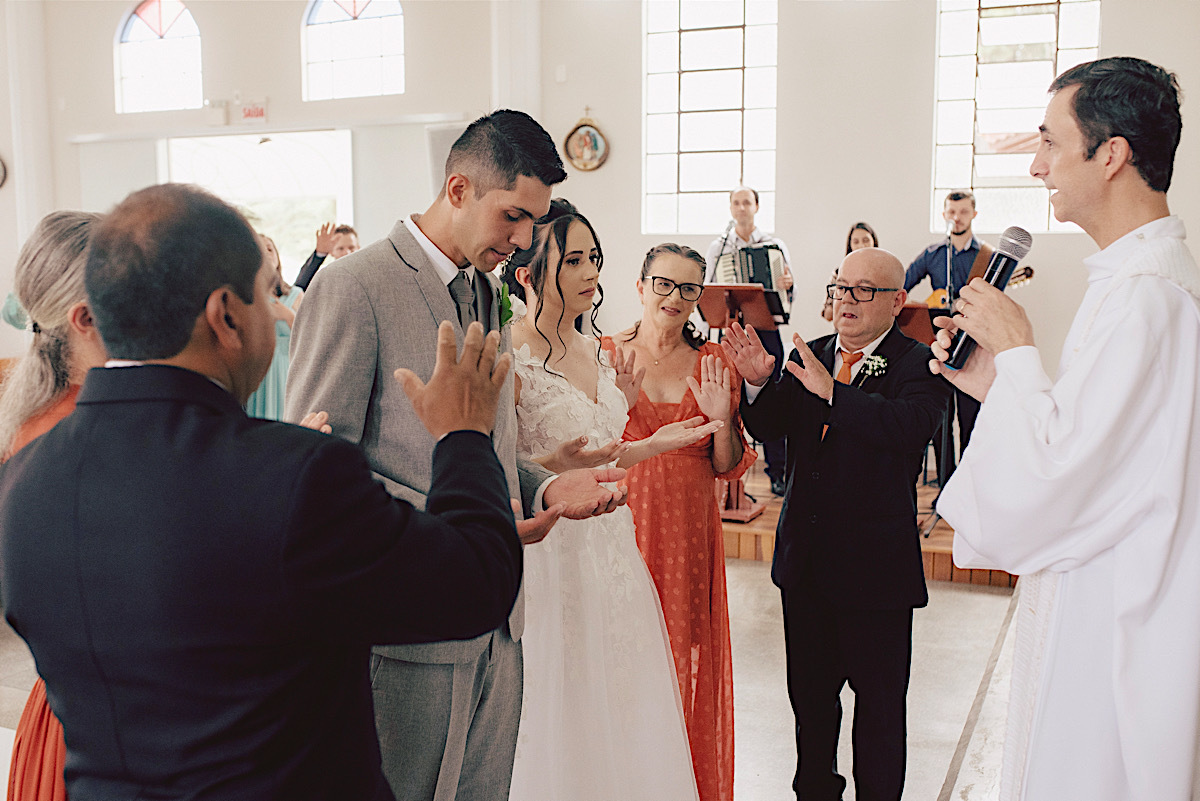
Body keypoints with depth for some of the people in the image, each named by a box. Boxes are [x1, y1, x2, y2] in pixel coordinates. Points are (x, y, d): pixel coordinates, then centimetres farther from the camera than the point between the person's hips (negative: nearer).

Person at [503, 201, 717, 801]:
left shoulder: (595, 352, 10)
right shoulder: (510, 356, -14)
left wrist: (652, 443, 13)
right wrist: (552, 466, -30)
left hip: (608, 545, 7)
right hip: (548, 553, -7)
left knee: (616, 713, 15)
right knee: (559, 722, 5)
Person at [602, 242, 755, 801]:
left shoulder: (713, 362, 5)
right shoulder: (604, 356, -1)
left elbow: (727, 467, 6)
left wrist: (721, 418, -12)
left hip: (689, 531, 2)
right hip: (623, 522, -2)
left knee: (687, 657, 9)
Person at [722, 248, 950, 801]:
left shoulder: (920, 366, -10)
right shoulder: (808, 357, 6)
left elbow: (910, 426, -29)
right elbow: (765, 427, 0)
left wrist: (832, 391, -31)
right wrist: (756, 383, -19)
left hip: (876, 565, -5)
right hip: (805, 562, 5)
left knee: (880, 703, 11)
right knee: (809, 694, 20)